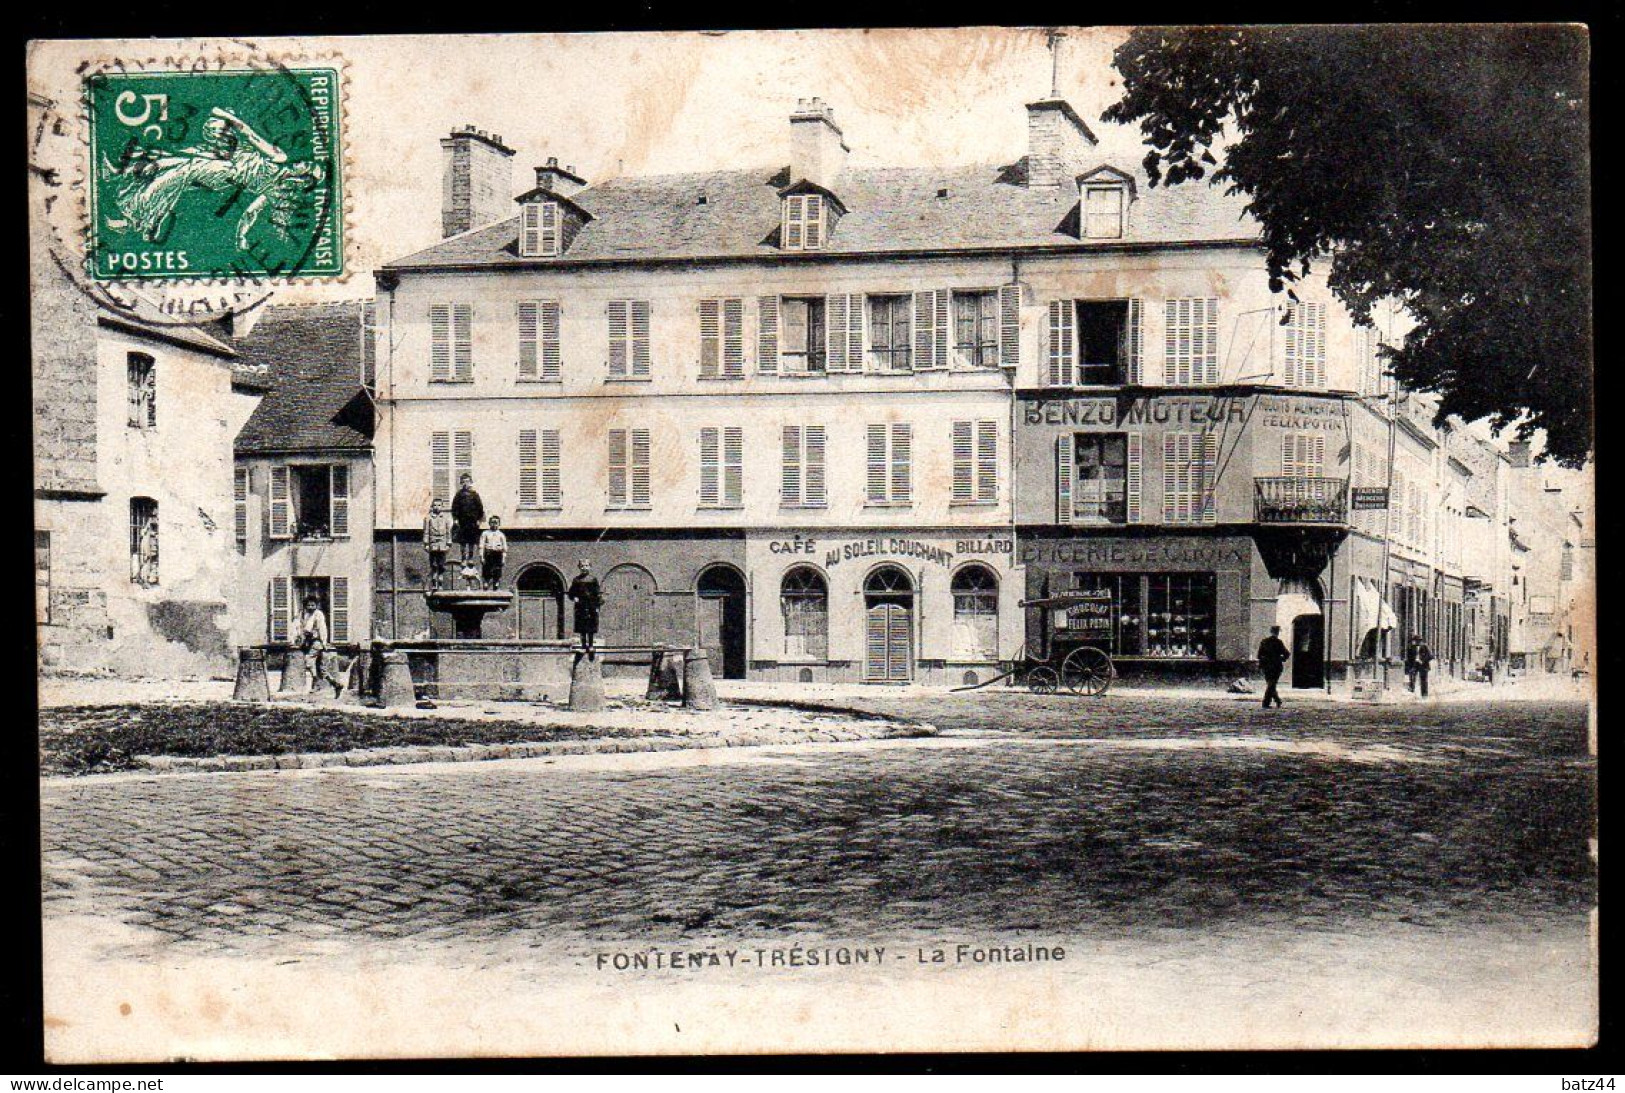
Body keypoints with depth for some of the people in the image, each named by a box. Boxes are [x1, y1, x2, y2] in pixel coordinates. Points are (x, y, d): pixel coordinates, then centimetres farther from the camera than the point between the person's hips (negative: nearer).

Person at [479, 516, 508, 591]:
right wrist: (482, 557, -6)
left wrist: (504, 558, 1)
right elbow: (481, 546, 4)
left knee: (497, 575, -3)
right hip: (488, 555, -1)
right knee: (486, 574, -4)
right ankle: (486, 589, -1)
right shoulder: (485, 533, 9)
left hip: (498, 556, 1)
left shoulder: (501, 535, 13)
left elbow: (505, 548, 11)